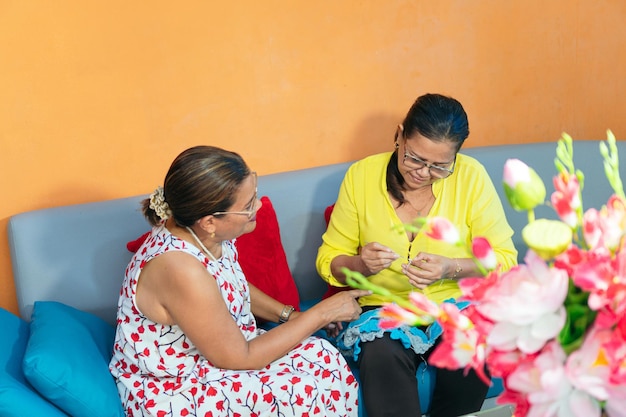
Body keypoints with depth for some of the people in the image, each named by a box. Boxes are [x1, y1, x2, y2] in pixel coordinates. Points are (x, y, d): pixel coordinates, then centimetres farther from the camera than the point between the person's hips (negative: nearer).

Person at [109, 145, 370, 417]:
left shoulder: (206, 232, -10)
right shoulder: (181, 270, -34)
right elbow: (240, 358, -24)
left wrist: (290, 316, 0)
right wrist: (321, 313, -18)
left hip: (211, 352, 8)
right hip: (174, 392, -8)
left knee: (324, 358, -5)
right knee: (306, 394, -18)